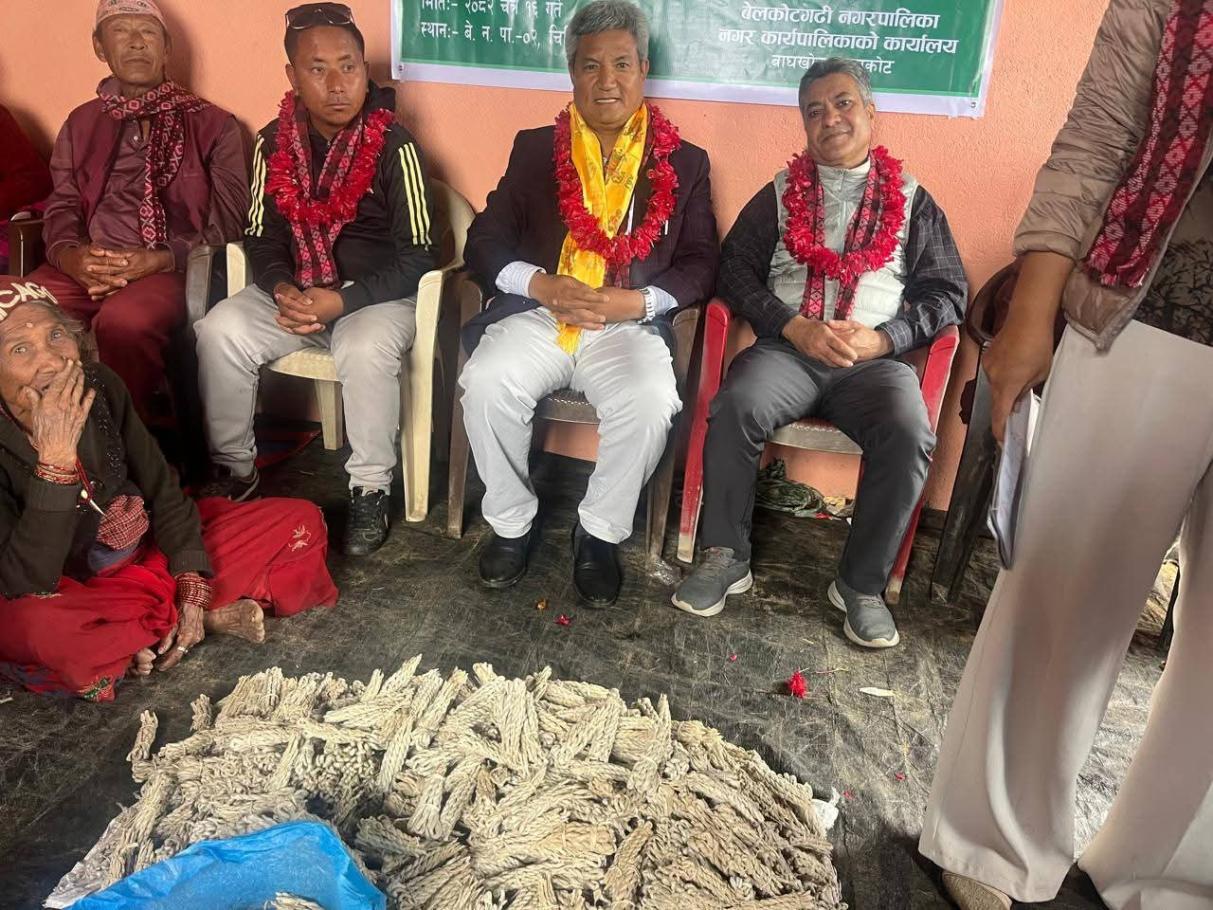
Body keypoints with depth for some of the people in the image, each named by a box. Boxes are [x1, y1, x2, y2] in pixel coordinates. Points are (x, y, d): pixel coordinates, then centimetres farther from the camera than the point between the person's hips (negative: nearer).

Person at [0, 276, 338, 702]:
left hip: (152, 551, 4)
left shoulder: (99, 385, -12)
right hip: (69, 592, -3)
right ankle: (209, 618, -15)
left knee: (301, 521, -5)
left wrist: (193, 591, -12)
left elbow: (162, 490, -3)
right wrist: (56, 458, -36)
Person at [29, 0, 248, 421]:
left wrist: (162, 260, -14)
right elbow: (61, 206, 17)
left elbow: (227, 218, 2)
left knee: (124, 321, -37)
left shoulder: (213, 125, 11)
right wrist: (69, 256, -8)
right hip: (83, 267, 4)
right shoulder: (81, 123, 23)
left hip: (172, 269, -3)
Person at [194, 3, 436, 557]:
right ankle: (234, 470, 2)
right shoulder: (273, 142, 2)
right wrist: (282, 291, -17)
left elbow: (417, 256, -14)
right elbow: (261, 238, 6)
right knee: (219, 333, -19)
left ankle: (370, 491, -14)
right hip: (292, 291, 4)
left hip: (376, 295, -4)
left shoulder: (395, 146, -11)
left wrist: (343, 300, -24)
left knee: (366, 352, -35)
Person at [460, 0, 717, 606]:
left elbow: (700, 265, 6)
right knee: (486, 384, -27)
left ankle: (599, 533, -5)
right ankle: (511, 523, -3)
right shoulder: (534, 149, 12)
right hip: (537, 316, 1)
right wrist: (541, 285, -14)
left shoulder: (684, 163, 11)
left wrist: (637, 302, -13)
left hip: (630, 325, -1)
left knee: (650, 402, -31)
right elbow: (484, 241, 6)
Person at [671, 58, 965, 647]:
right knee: (736, 406, -31)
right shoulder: (780, 194, 17)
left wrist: (881, 339, -8)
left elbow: (947, 293, 10)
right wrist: (797, 327, -10)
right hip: (788, 347, 0)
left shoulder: (911, 200, 17)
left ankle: (861, 584, -12)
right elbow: (735, 269, 6)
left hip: (875, 358, 0)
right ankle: (726, 557, -14)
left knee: (908, 434, -30)